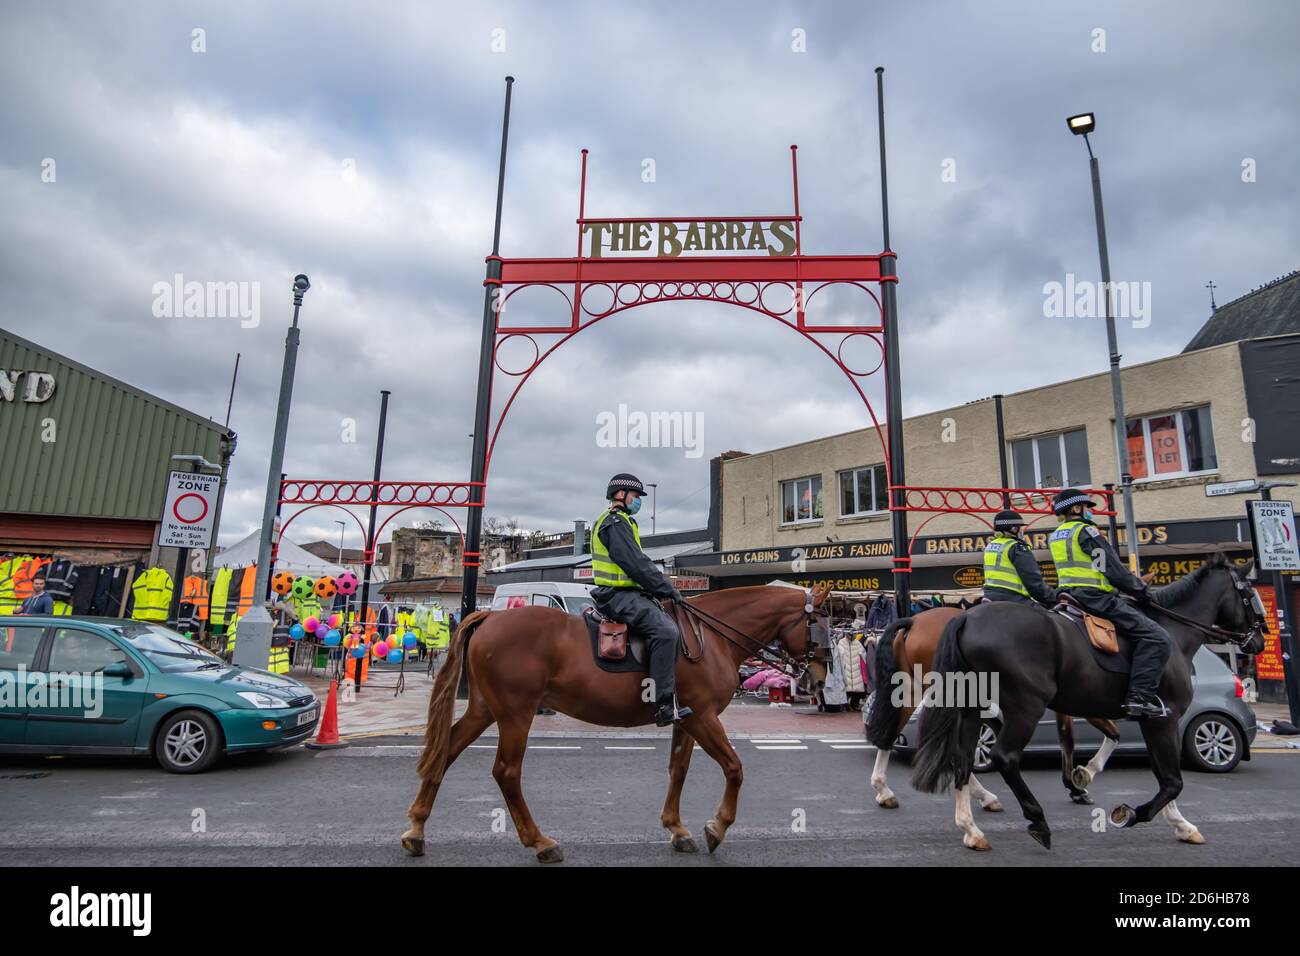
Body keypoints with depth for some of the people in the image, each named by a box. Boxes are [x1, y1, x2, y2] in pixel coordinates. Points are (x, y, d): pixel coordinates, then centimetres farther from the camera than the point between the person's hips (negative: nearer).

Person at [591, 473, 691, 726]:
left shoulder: (619, 522, 24)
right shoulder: (614, 523, -12)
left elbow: (636, 563, 23)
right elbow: (637, 564, -19)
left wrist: (662, 588, 14)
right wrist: (668, 589, -13)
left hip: (628, 593, 11)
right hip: (619, 596, -11)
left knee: (671, 627, 9)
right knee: (665, 631, -26)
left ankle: (670, 696, 11)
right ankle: (665, 707, -24)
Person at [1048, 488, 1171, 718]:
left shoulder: (1055, 536, 17)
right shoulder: (1087, 531, -9)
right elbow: (1115, 571, -10)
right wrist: (1143, 591, 4)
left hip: (1068, 595, 9)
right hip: (1096, 598, -9)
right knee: (1155, 637, -11)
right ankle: (1140, 697, -18)